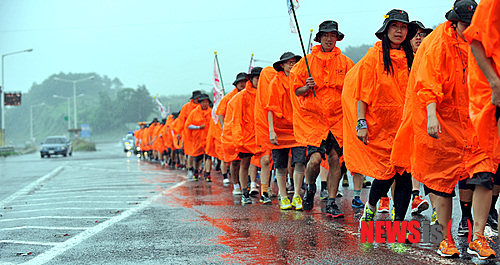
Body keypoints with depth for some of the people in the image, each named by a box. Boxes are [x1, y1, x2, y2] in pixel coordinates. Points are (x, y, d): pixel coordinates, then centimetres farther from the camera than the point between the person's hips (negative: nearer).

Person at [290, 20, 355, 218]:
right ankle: (310, 187, 17)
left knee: (334, 159, -3)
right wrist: (307, 87, -13)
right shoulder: (307, 61, 4)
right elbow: (296, 91, 7)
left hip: (337, 118, 2)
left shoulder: (345, 62, 7)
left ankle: (331, 203, 8)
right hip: (312, 118, -1)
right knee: (315, 158, -15)